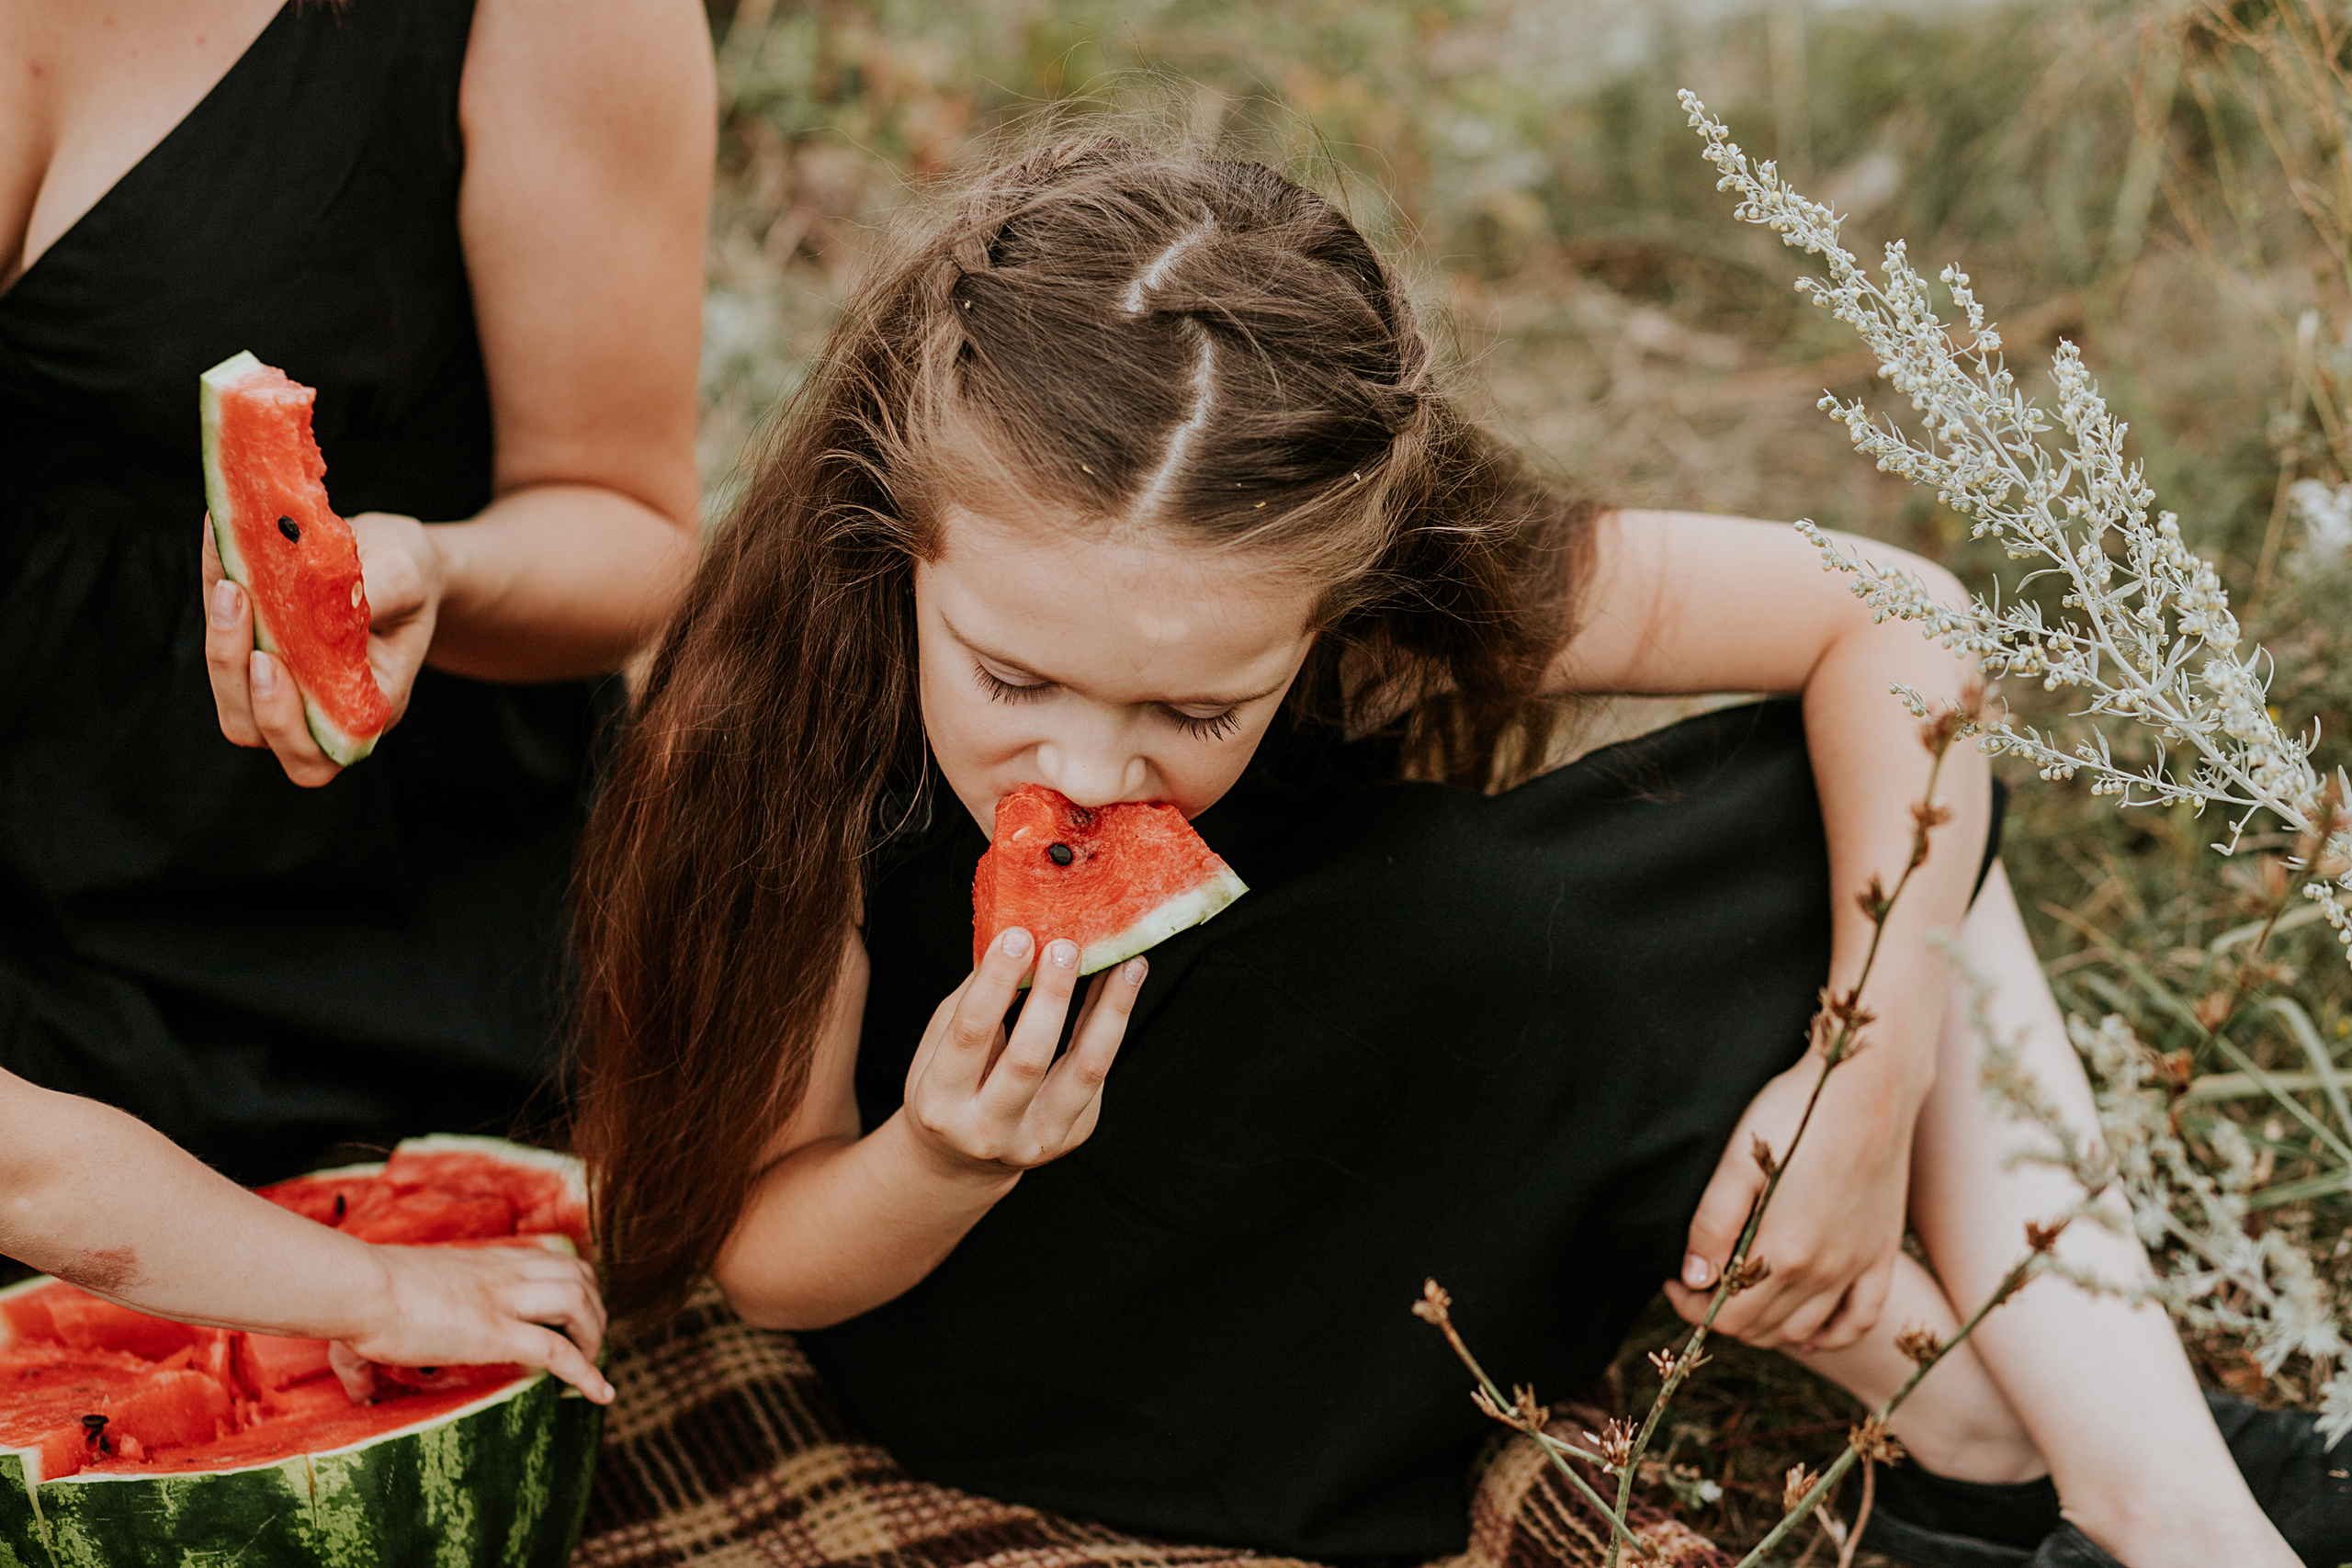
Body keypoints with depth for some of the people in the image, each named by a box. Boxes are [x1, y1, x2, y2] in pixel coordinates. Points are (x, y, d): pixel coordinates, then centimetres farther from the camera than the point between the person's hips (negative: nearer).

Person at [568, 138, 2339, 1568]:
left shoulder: (1399, 575, -26)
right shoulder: (798, 726, -31)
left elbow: (1891, 623, -17)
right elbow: (764, 1253, -20)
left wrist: (1876, 1079, -27)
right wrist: (938, 1168, -41)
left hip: (1303, 1234, 4)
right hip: (985, 1325, -4)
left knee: (1877, 794, -10)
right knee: (1474, 922, -32)